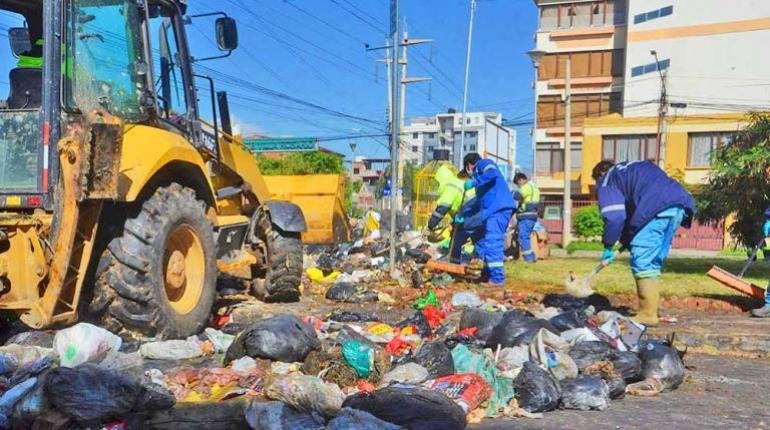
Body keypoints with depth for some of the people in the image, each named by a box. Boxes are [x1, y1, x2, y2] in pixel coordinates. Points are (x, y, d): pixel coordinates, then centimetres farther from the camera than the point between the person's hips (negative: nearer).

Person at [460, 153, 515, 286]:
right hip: (492, 211, 10)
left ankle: (497, 278, -16)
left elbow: (492, 173, -19)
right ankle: (488, 271, 18)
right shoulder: (478, 173, 33)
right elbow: (479, 202, 33)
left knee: (492, 242, -14)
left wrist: (474, 182, -15)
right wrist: (463, 215, 32)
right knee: (478, 236, 14)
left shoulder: (483, 164, 7)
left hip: (498, 209, -10)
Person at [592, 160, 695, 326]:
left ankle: (648, 315, -3)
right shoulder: (635, 168, 37)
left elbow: (614, 217, -1)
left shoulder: (607, 181, 13)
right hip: (679, 204, 8)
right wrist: (628, 240, 31)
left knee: (642, 263, -3)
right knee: (653, 263, 15)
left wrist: (608, 247, 10)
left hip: (657, 208, -8)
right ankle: (650, 310, 18)